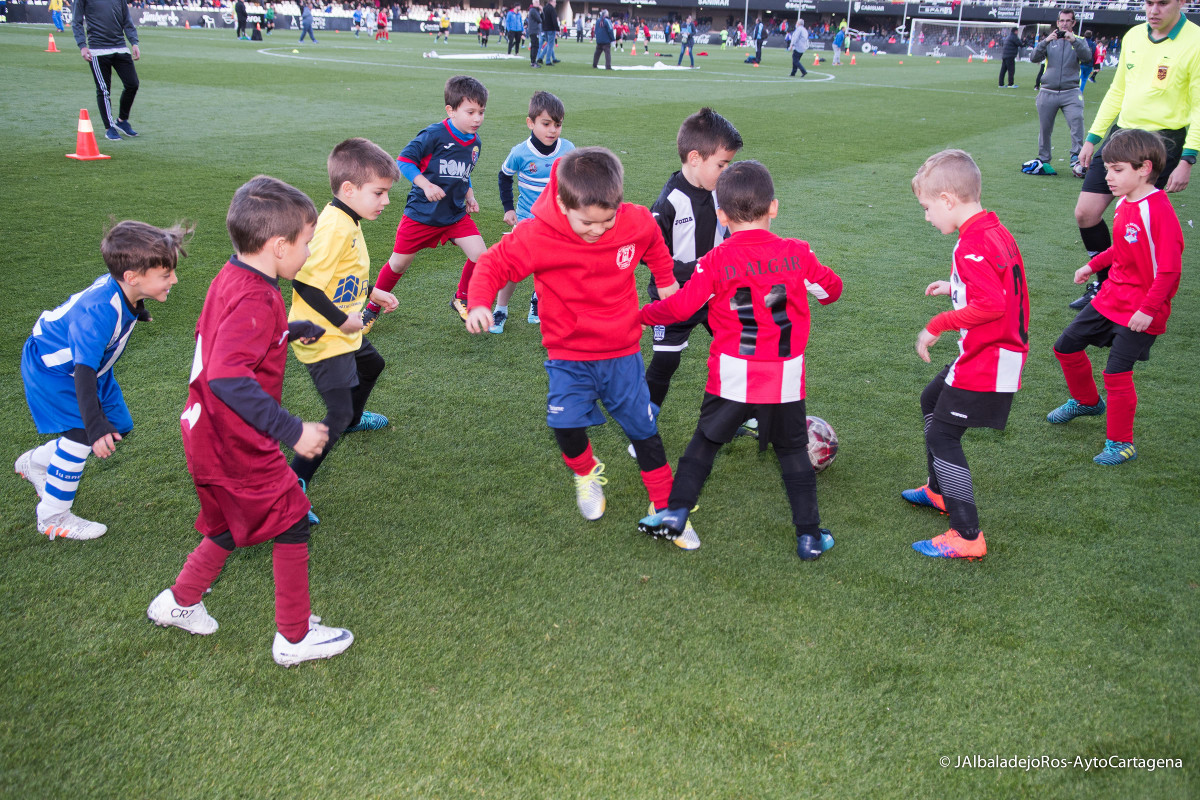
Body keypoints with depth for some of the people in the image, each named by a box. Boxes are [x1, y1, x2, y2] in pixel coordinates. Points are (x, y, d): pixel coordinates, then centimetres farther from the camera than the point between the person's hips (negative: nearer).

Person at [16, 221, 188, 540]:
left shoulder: (122, 288, -16)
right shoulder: (98, 312, -41)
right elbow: (84, 371, -42)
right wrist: (95, 427, -47)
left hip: (88, 363, 9)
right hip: (51, 368, -9)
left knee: (118, 427, 9)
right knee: (80, 434, -15)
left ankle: (35, 463, 30)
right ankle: (52, 518, 4)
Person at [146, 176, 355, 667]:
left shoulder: (230, 278, 4)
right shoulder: (256, 301, -26)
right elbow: (228, 378, -37)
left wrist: (289, 330, 27)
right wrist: (291, 431, -35)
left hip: (210, 435, 10)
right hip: (238, 443, -10)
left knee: (236, 524, 26)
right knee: (291, 522, 5)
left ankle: (179, 602, 39)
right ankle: (294, 638, 17)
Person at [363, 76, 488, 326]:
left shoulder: (475, 143, 3)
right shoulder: (434, 135, -18)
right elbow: (403, 160, -19)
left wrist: (469, 197, 4)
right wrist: (426, 184, -31)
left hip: (456, 214, 5)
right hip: (421, 212, -5)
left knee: (480, 255, -12)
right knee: (399, 264, 7)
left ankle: (461, 299, 14)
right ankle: (372, 308, 29)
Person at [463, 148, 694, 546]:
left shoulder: (637, 223, -13)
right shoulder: (537, 237, -22)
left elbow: (655, 245, 11)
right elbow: (494, 263, -12)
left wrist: (666, 281, 20)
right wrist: (478, 303, -30)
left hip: (623, 352, 2)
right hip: (569, 355, -2)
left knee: (643, 428, 8)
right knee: (565, 421, -17)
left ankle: (666, 507, 28)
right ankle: (587, 473, 20)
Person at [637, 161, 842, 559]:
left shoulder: (716, 261, -9)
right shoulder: (797, 254, -3)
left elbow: (680, 306, -6)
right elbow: (830, 288, 11)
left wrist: (644, 314, 12)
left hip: (733, 377, -1)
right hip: (787, 377, 2)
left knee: (704, 442, 16)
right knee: (793, 452, 15)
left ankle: (675, 514, 20)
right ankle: (809, 536, 18)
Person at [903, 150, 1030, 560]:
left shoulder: (972, 245, -24)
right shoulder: (996, 231, 8)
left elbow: (992, 304, -34)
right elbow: (1003, 285, 19)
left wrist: (938, 325, -26)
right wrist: (955, 287, 20)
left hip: (985, 362, -11)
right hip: (999, 353, 11)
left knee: (942, 435, -7)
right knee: (931, 401, 27)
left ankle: (968, 537, -5)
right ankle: (940, 491, 42)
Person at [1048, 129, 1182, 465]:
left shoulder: (1158, 210, -23)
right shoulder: (1125, 203, 3)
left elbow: (1170, 268, -24)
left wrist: (1148, 310, -25)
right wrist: (1094, 264, 21)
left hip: (1140, 311, -9)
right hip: (1111, 297, 9)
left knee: (1116, 372, -8)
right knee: (1067, 346, 14)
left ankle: (1120, 444, 10)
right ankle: (1086, 402, 40)